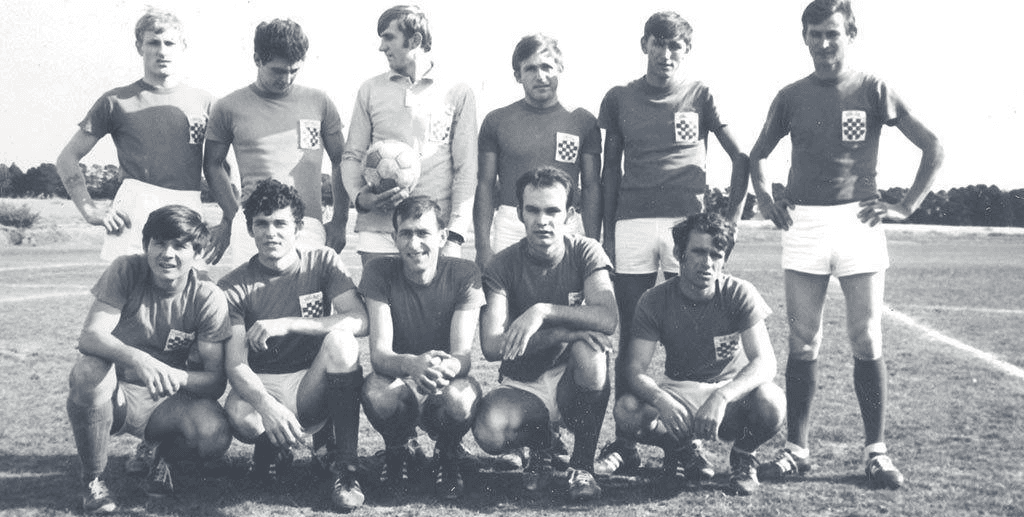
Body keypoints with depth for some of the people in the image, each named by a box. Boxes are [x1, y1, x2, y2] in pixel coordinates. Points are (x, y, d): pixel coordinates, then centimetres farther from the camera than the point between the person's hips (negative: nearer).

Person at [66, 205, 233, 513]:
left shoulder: (208, 298, -11)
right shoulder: (126, 271, -12)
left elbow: (216, 380, -13)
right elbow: (89, 337, -24)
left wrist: (178, 377, -36)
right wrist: (138, 359, -44)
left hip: (169, 401, 0)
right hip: (115, 393, 0)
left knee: (215, 436, -30)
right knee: (89, 371, -35)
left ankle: (165, 456, 10)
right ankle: (94, 479, -9)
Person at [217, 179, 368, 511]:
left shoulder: (322, 263, -1)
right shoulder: (234, 287, -4)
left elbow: (360, 321, -16)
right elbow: (235, 364, -15)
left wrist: (286, 324, -26)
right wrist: (267, 406, -36)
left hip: (312, 386, 1)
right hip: (261, 387, -1)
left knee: (340, 338, -30)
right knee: (240, 415, -36)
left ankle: (346, 467, -22)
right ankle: (274, 448, 5)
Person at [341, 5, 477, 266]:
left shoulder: (458, 94, 5)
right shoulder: (370, 90, 12)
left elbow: (466, 169, 1)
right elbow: (352, 156, 15)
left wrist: (455, 238, -7)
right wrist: (359, 197, -7)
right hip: (377, 231, 2)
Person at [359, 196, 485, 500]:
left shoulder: (464, 275, -12)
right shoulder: (379, 273, -10)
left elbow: (463, 356, -19)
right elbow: (379, 353, -20)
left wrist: (444, 368, -46)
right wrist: (411, 364, -45)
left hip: (447, 385, 0)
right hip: (400, 381, 1)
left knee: (461, 398, -37)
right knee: (375, 392, -35)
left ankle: (447, 457, 1)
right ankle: (399, 449, 3)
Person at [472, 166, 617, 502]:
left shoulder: (585, 252, -5)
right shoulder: (502, 266, -7)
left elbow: (608, 319, -23)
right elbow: (491, 347, -19)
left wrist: (543, 311, -32)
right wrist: (564, 332, -27)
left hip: (574, 384, 0)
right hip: (522, 386, 0)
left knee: (588, 350, -34)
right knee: (489, 433, -32)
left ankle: (583, 465, -12)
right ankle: (539, 445, 7)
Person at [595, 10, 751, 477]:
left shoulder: (700, 96, 7)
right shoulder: (619, 99, 12)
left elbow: (741, 158, 8)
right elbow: (610, 170, 13)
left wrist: (730, 219, 2)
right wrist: (607, 231, 8)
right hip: (632, 223, 2)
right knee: (631, 338, 2)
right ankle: (625, 443, 8)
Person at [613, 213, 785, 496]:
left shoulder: (740, 294, -14)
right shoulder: (655, 301, -11)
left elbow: (765, 362, -23)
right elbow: (635, 369, -16)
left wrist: (721, 396, -42)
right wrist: (660, 399, -40)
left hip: (732, 391, -1)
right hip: (678, 395, 1)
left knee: (770, 402, -35)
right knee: (626, 411, -30)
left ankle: (743, 456, 1)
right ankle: (679, 449, 5)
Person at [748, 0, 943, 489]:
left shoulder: (873, 91, 3)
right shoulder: (791, 97, 9)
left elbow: (933, 148, 4)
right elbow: (757, 155, 21)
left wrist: (906, 206, -2)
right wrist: (766, 200, 7)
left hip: (858, 222, -2)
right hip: (803, 225, 2)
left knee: (867, 342, 0)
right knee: (803, 343, 3)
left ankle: (876, 451, 9)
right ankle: (796, 448, 10)